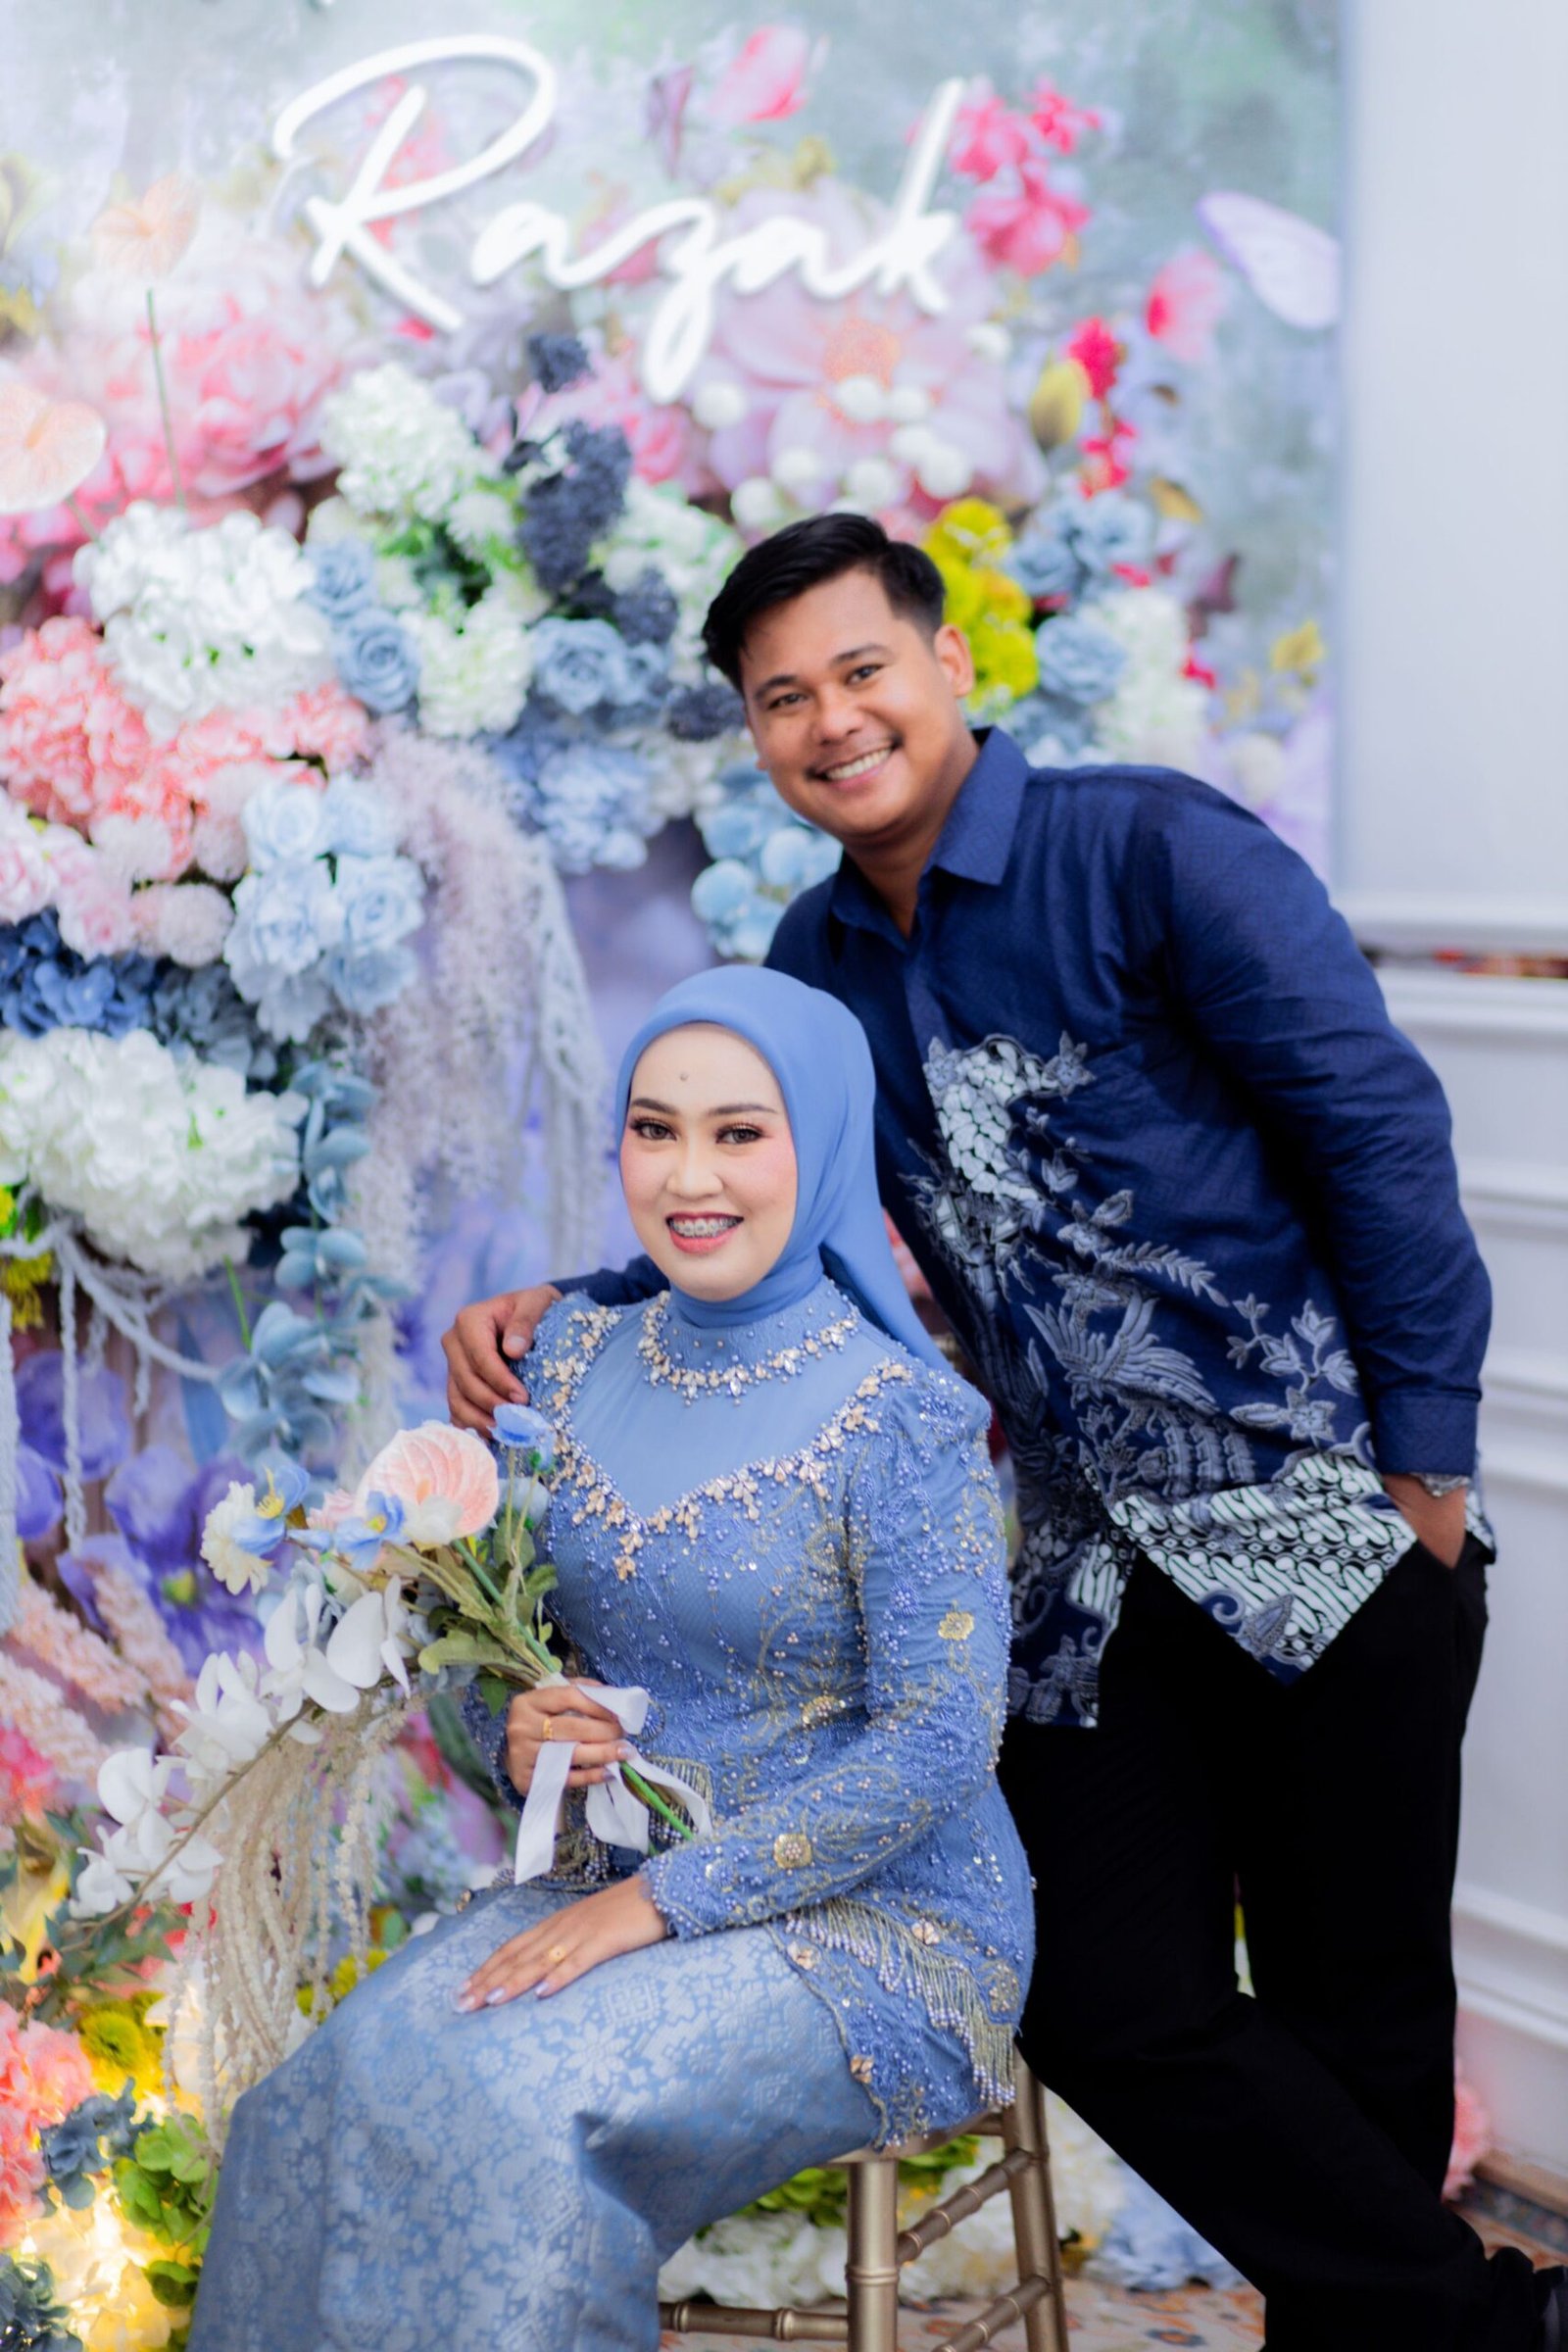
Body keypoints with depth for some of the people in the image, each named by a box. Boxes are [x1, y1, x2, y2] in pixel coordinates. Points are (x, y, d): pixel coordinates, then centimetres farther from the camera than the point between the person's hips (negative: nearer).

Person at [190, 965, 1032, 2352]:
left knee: (506, 2104, -28)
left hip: (877, 1926, -5)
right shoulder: (577, 1361, 5)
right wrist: (515, 1732, -9)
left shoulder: (902, 1417, -13)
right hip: (613, 1884, 5)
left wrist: (659, 1901, -20)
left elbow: (941, 1743, -17)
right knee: (337, 2086, -21)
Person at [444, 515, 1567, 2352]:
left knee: (1353, 2015, 2)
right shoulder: (821, 961, 12)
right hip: (1095, 1572, 6)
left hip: (1332, 1530, -6)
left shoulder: (1152, 850, -8)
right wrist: (557, 1315, 2)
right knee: (1115, 2011, 1)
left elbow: (1380, 1130, -9)